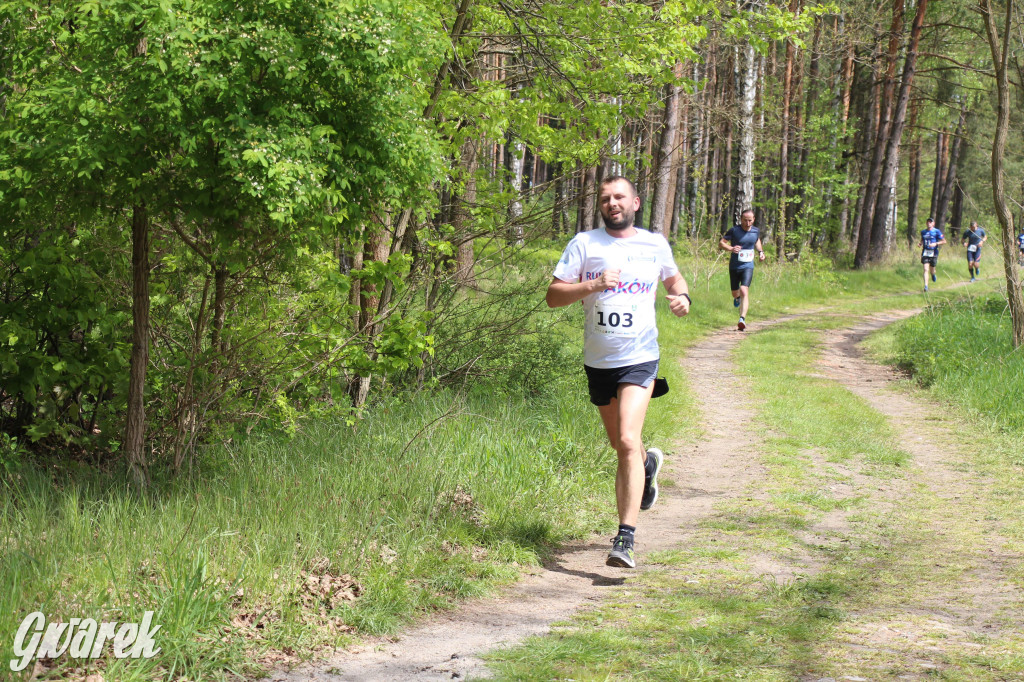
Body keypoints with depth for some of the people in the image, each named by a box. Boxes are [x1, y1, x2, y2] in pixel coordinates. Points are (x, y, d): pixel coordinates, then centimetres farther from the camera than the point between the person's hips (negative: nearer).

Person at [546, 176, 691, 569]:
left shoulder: (655, 245, 6)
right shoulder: (584, 244, 0)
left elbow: (674, 278, 26)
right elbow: (553, 296, -4)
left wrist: (682, 297, 3)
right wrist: (593, 286, -20)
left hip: (639, 360, -2)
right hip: (598, 361, 2)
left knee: (627, 442, -19)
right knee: (620, 445, 18)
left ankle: (626, 538, -20)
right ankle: (647, 465, 56)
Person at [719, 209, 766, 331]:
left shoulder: (756, 231, 1)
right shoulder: (734, 230, -9)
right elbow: (721, 243, -4)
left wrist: (761, 252, 5)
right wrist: (731, 248, -23)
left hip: (748, 266, 0)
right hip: (734, 266, 0)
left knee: (744, 291, -20)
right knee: (735, 293, 14)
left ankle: (742, 319, -26)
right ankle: (737, 297, 54)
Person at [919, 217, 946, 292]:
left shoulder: (936, 232, -4)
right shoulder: (923, 232, 9)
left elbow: (944, 241, -3)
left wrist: (935, 244, -17)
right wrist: (920, 243, 3)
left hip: (933, 253, -2)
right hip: (925, 252, 2)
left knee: (932, 270, 9)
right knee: (926, 269, -10)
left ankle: (933, 274, 48)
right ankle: (926, 286, -12)